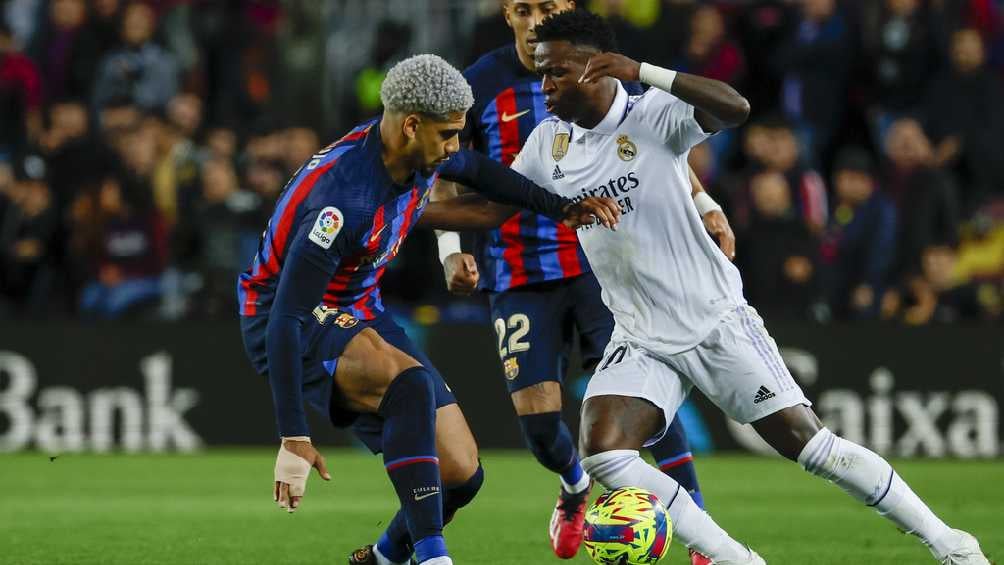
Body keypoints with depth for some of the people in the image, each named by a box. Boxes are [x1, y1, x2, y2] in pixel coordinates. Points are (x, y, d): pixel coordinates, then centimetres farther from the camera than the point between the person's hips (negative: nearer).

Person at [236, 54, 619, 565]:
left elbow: (476, 171, 20)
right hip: (288, 319, -8)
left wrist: (561, 209, 14)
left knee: (461, 474, -2)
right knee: (412, 383, -37)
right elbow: (286, 320, -33)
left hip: (358, 313, 8)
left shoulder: (417, 155, -7)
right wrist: (292, 439, -35)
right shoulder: (344, 200, -32)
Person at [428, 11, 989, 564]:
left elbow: (735, 107, -34)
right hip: (641, 343, 5)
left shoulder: (652, 116, -15)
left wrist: (642, 72, -42)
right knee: (601, 455, -17)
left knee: (811, 444, -6)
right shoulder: (548, 144, 4)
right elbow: (495, 200, 18)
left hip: (717, 325, -5)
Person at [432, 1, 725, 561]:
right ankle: (576, 489, 27)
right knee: (537, 412, -8)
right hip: (520, 278, 0)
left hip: (601, 264, 0)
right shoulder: (482, 85, -2)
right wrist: (451, 250, -4)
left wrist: (703, 206, 1)